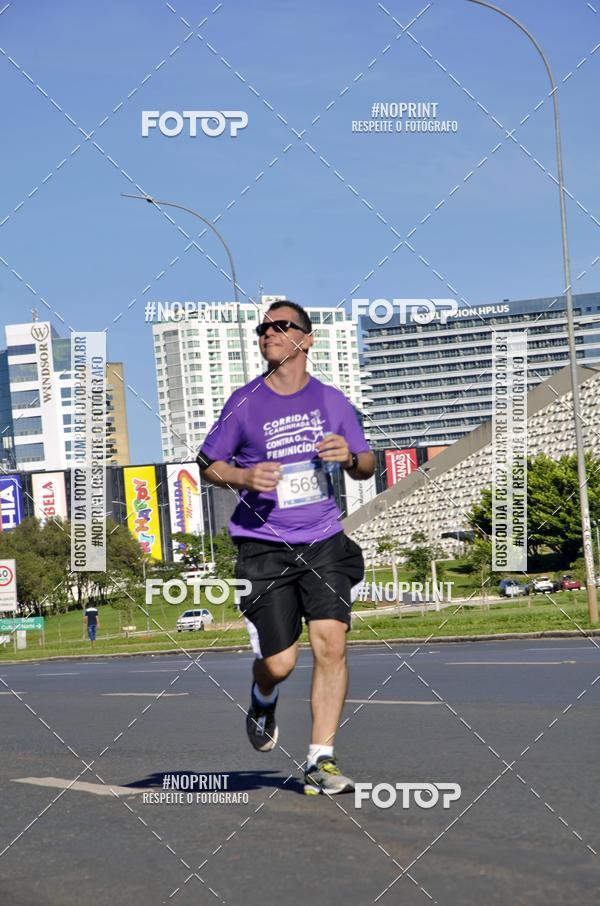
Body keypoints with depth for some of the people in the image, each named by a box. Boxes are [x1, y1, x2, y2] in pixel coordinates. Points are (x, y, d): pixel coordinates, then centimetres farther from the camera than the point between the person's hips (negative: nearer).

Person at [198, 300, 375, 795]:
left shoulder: (332, 401, 6)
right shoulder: (244, 403, 0)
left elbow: (367, 466, 14)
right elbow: (209, 463, 9)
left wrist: (350, 457, -9)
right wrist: (244, 477, -12)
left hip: (324, 541, 2)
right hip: (264, 547, -2)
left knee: (331, 644, -13)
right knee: (279, 662, -5)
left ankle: (321, 762, -5)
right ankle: (263, 704, 33)